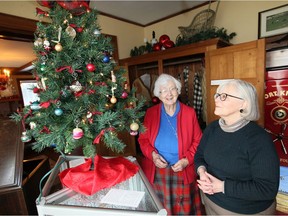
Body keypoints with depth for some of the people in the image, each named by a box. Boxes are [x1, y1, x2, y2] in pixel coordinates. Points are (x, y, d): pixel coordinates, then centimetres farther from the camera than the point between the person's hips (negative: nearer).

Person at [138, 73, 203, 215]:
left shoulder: (189, 112, -4)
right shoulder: (150, 113, -2)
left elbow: (197, 141, 1)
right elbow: (143, 139, 2)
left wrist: (187, 160, -12)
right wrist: (152, 154, -14)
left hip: (182, 172, 0)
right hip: (156, 172, 1)